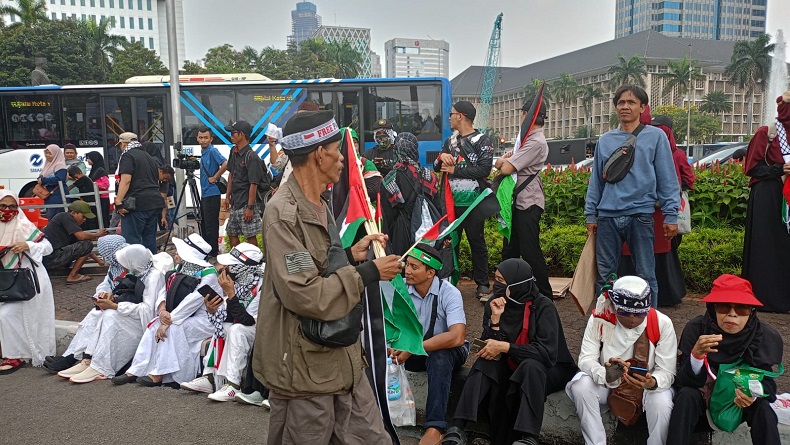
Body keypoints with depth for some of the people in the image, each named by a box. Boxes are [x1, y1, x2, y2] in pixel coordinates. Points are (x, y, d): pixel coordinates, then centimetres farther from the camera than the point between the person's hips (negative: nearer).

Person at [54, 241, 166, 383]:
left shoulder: (154, 276, -16)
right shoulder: (136, 272, 11)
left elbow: (148, 309, -24)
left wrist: (114, 306, -21)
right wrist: (110, 296, -7)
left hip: (143, 322, -9)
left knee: (111, 316, -27)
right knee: (96, 314, -8)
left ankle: (101, 369, -27)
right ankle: (86, 360, -20)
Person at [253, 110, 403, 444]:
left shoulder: (317, 205, 12)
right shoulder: (283, 213, -19)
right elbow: (304, 295, -26)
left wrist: (351, 256, 2)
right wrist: (367, 273, -19)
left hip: (341, 357, 9)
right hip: (304, 366, -9)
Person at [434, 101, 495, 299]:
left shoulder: (482, 141, -6)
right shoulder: (450, 141, 13)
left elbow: (484, 169, -18)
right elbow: (437, 167, 13)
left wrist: (455, 169, -14)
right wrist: (442, 157, -10)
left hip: (473, 203, -5)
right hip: (452, 201, 6)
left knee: (477, 243, 3)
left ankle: (482, 284, 13)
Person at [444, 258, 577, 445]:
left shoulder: (542, 306, -18)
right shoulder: (494, 304, -6)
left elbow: (547, 352, -28)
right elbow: (488, 347, -10)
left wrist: (504, 347, -30)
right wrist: (495, 318, -24)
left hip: (546, 368, -4)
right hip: (511, 366, 4)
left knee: (530, 365, -36)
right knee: (485, 363, -25)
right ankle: (457, 427, -33)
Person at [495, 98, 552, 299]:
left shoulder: (536, 142, -18)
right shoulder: (528, 138, 16)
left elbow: (505, 168, -22)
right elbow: (499, 164, 15)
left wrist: (503, 161, -1)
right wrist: (507, 158, -6)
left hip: (529, 204, -10)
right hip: (519, 201, 10)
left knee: (530, 251, -5)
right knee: (510, 248, 16)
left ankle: (544, 295, 5)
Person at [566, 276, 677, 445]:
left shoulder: (662, 323, -17)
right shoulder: (599, 319, -18)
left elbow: (667, 372, -16)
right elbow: (586, 359, -19)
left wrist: (653, 383, -40)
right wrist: (605, 375, -41)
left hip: (648, 385, 0)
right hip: (606, 384, 1)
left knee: (662, 403, -33)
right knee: (581, 386, -29)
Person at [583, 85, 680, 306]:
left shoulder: (655, 136, 4)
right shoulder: (605, 140, 12)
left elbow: (667, 179, 1)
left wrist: (671, 215, -5)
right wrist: (591, 214, 10)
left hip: (640, 215, -3)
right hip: (607, 216, 3)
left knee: (646, 275, 4)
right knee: (604, 275, 9)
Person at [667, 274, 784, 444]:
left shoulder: (763, 335, -17)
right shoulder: (696, 328, -22)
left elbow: (766, 382, -11)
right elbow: (685, 381, -23)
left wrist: (754, 395, -34)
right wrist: (696, 354, -43)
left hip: (739, 401, 2)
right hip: (702, 397, -1)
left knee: (762, 406, -27)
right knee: (686, 395, -31)